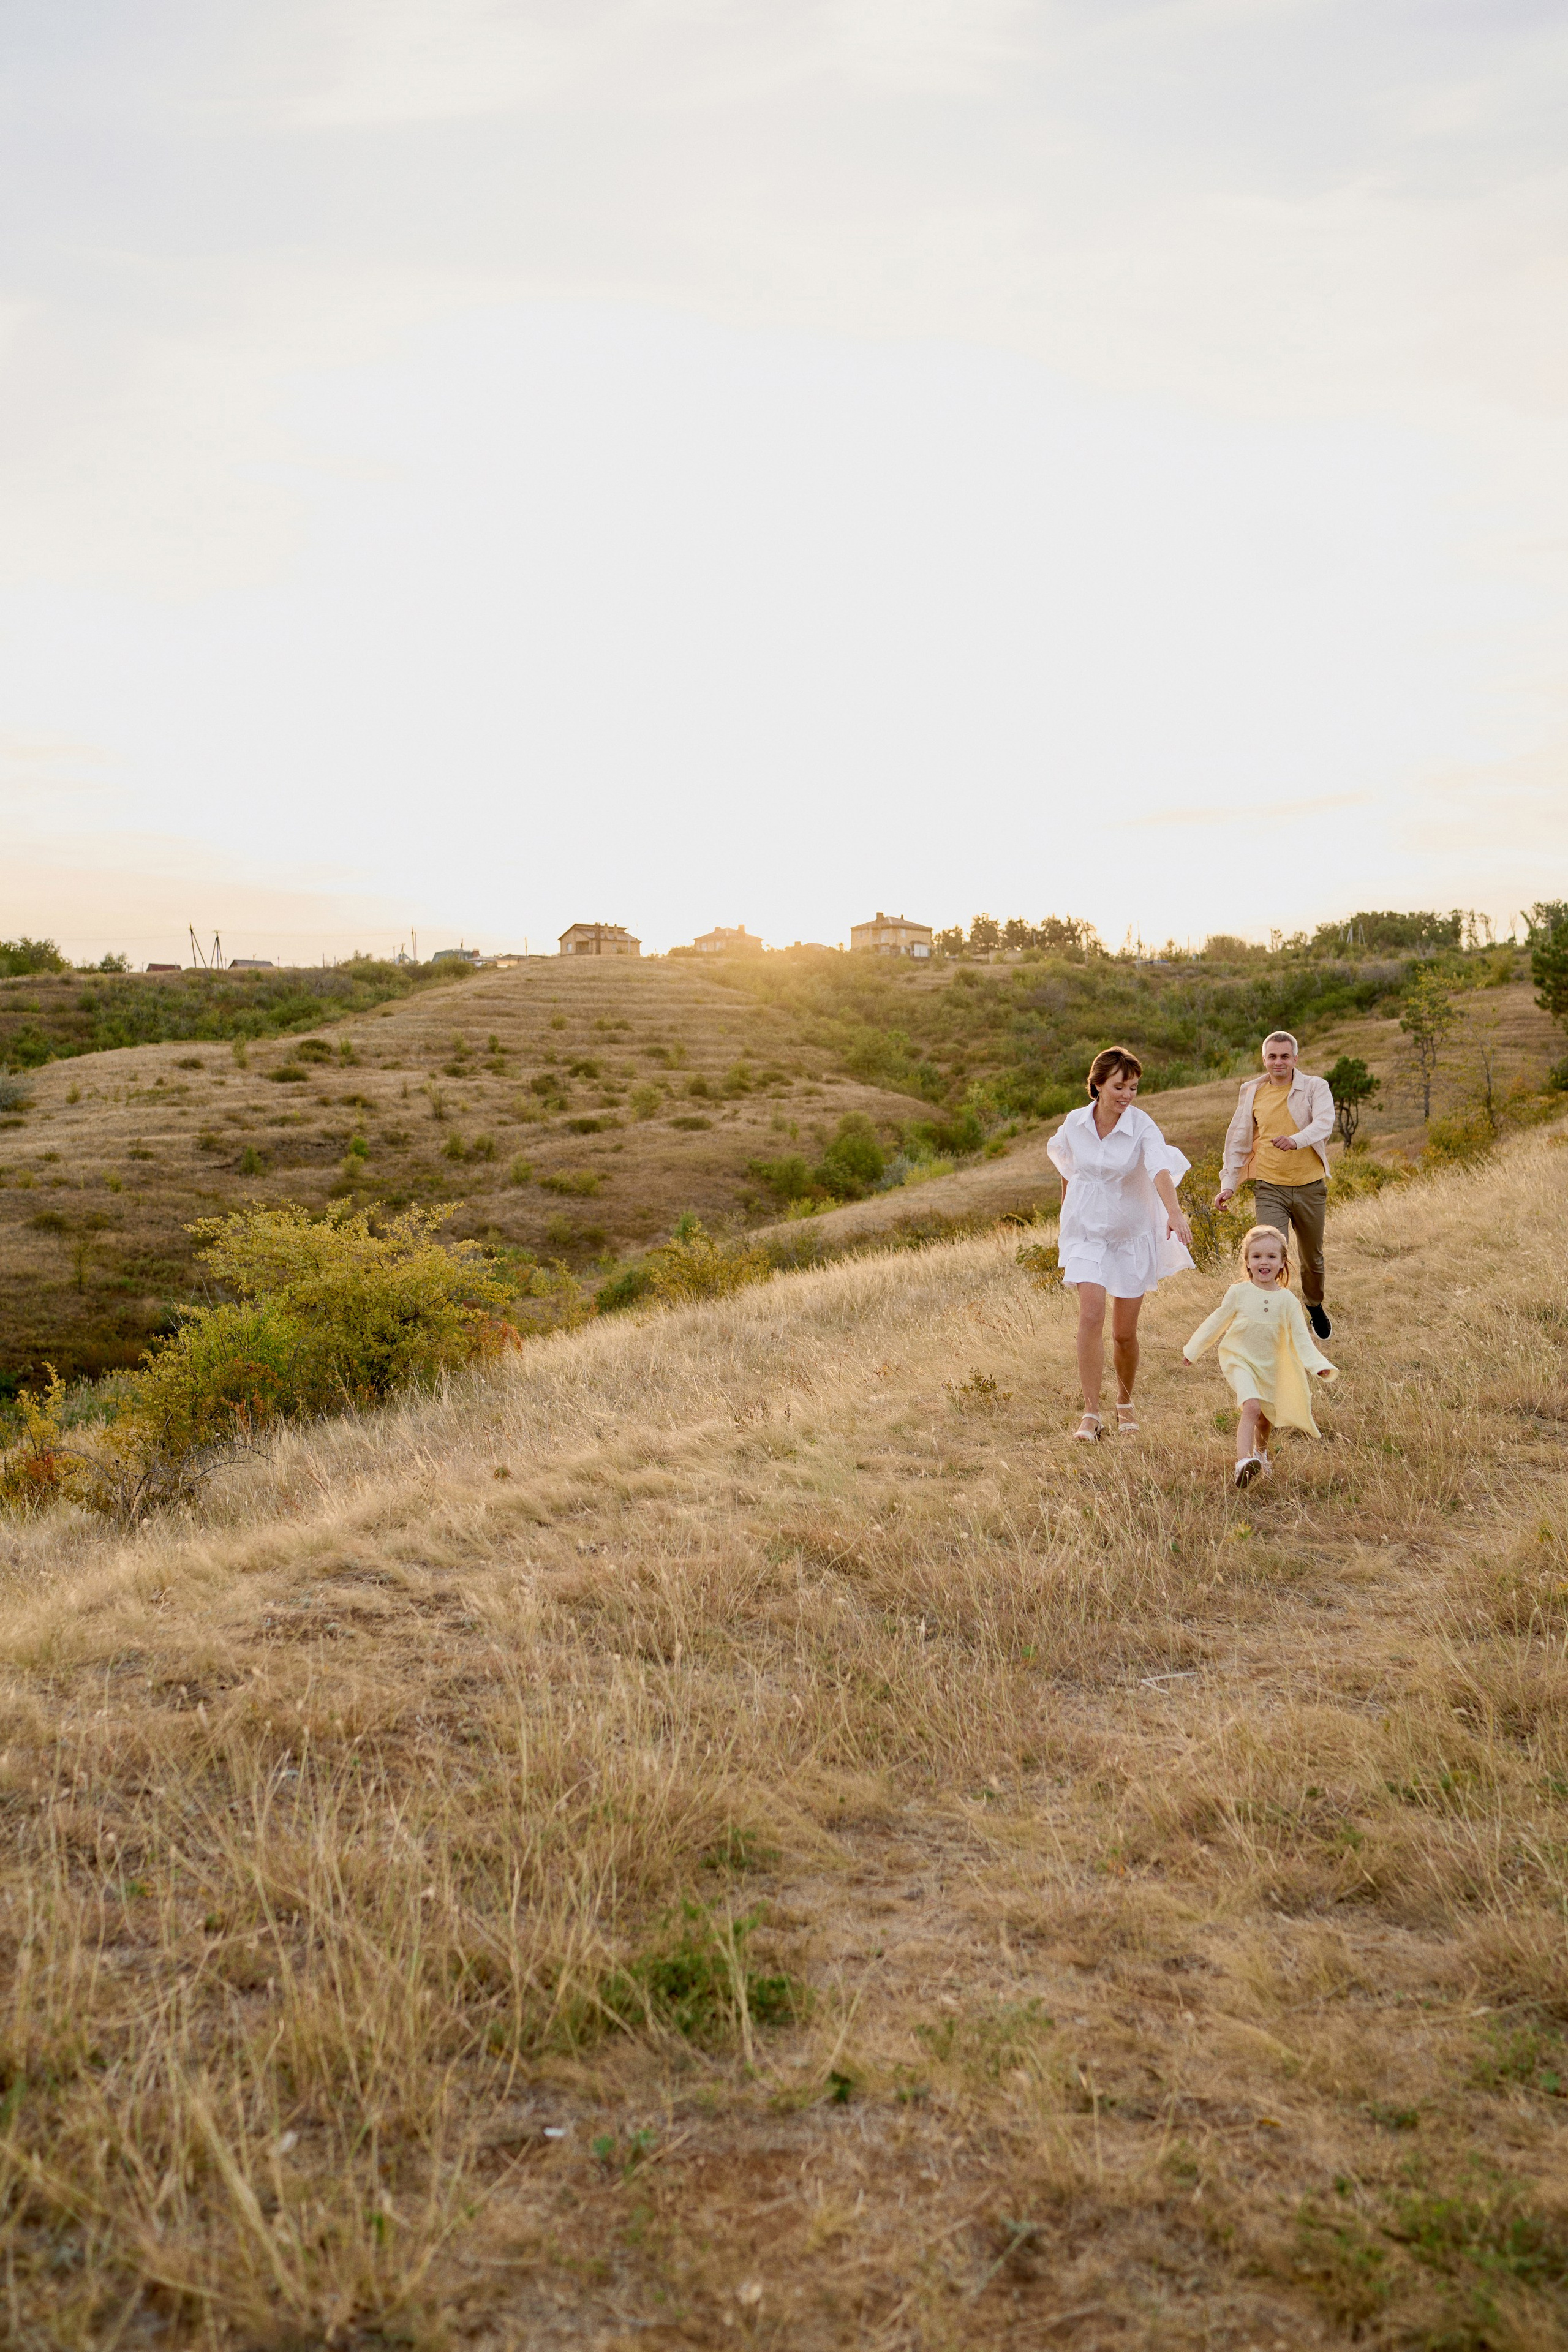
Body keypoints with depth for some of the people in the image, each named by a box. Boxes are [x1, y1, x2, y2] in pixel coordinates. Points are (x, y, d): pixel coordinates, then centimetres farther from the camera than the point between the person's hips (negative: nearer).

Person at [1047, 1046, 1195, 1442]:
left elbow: (1160, 1170, -31)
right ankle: (1091, 1414, -13)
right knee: (1091, 1316, -18)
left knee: (1124, 1332, 6)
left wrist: (1174, 1212, -49)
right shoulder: (1074, 1123, -4)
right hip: (1086, 1231, 1)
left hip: (1132, 1234, -1)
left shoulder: (1142, 1126, -13)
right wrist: (1064, 1221, 23)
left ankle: (1125, 1403, 32)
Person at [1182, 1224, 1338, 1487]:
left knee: (1268, 1416, 16)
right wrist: (1193, 1350, 9)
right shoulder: (1239, 1293, -9)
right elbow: (1217, 1322, 3)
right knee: (1252, 1406, -26)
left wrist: (1319, 1365, -17)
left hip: (1271, 1367, 3)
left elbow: (1301, 1338, -4)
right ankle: (1243, 1462, -36)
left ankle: (1261, 1452, 47)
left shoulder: (1288, 1300, -5)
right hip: (1239, 1359, -3)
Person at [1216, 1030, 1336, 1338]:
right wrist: (1228, 1185, 4)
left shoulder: (1315, 1088, -1)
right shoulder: (1252, 1092, 5)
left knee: (1312, 1257, 17)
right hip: (1269, 1188, 0)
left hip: (1310, 1186, 0)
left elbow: (1324, 1124, -20)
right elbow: (1238, 1141, 12)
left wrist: (1297, 1140, -41)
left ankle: (1314, 1305, 45)